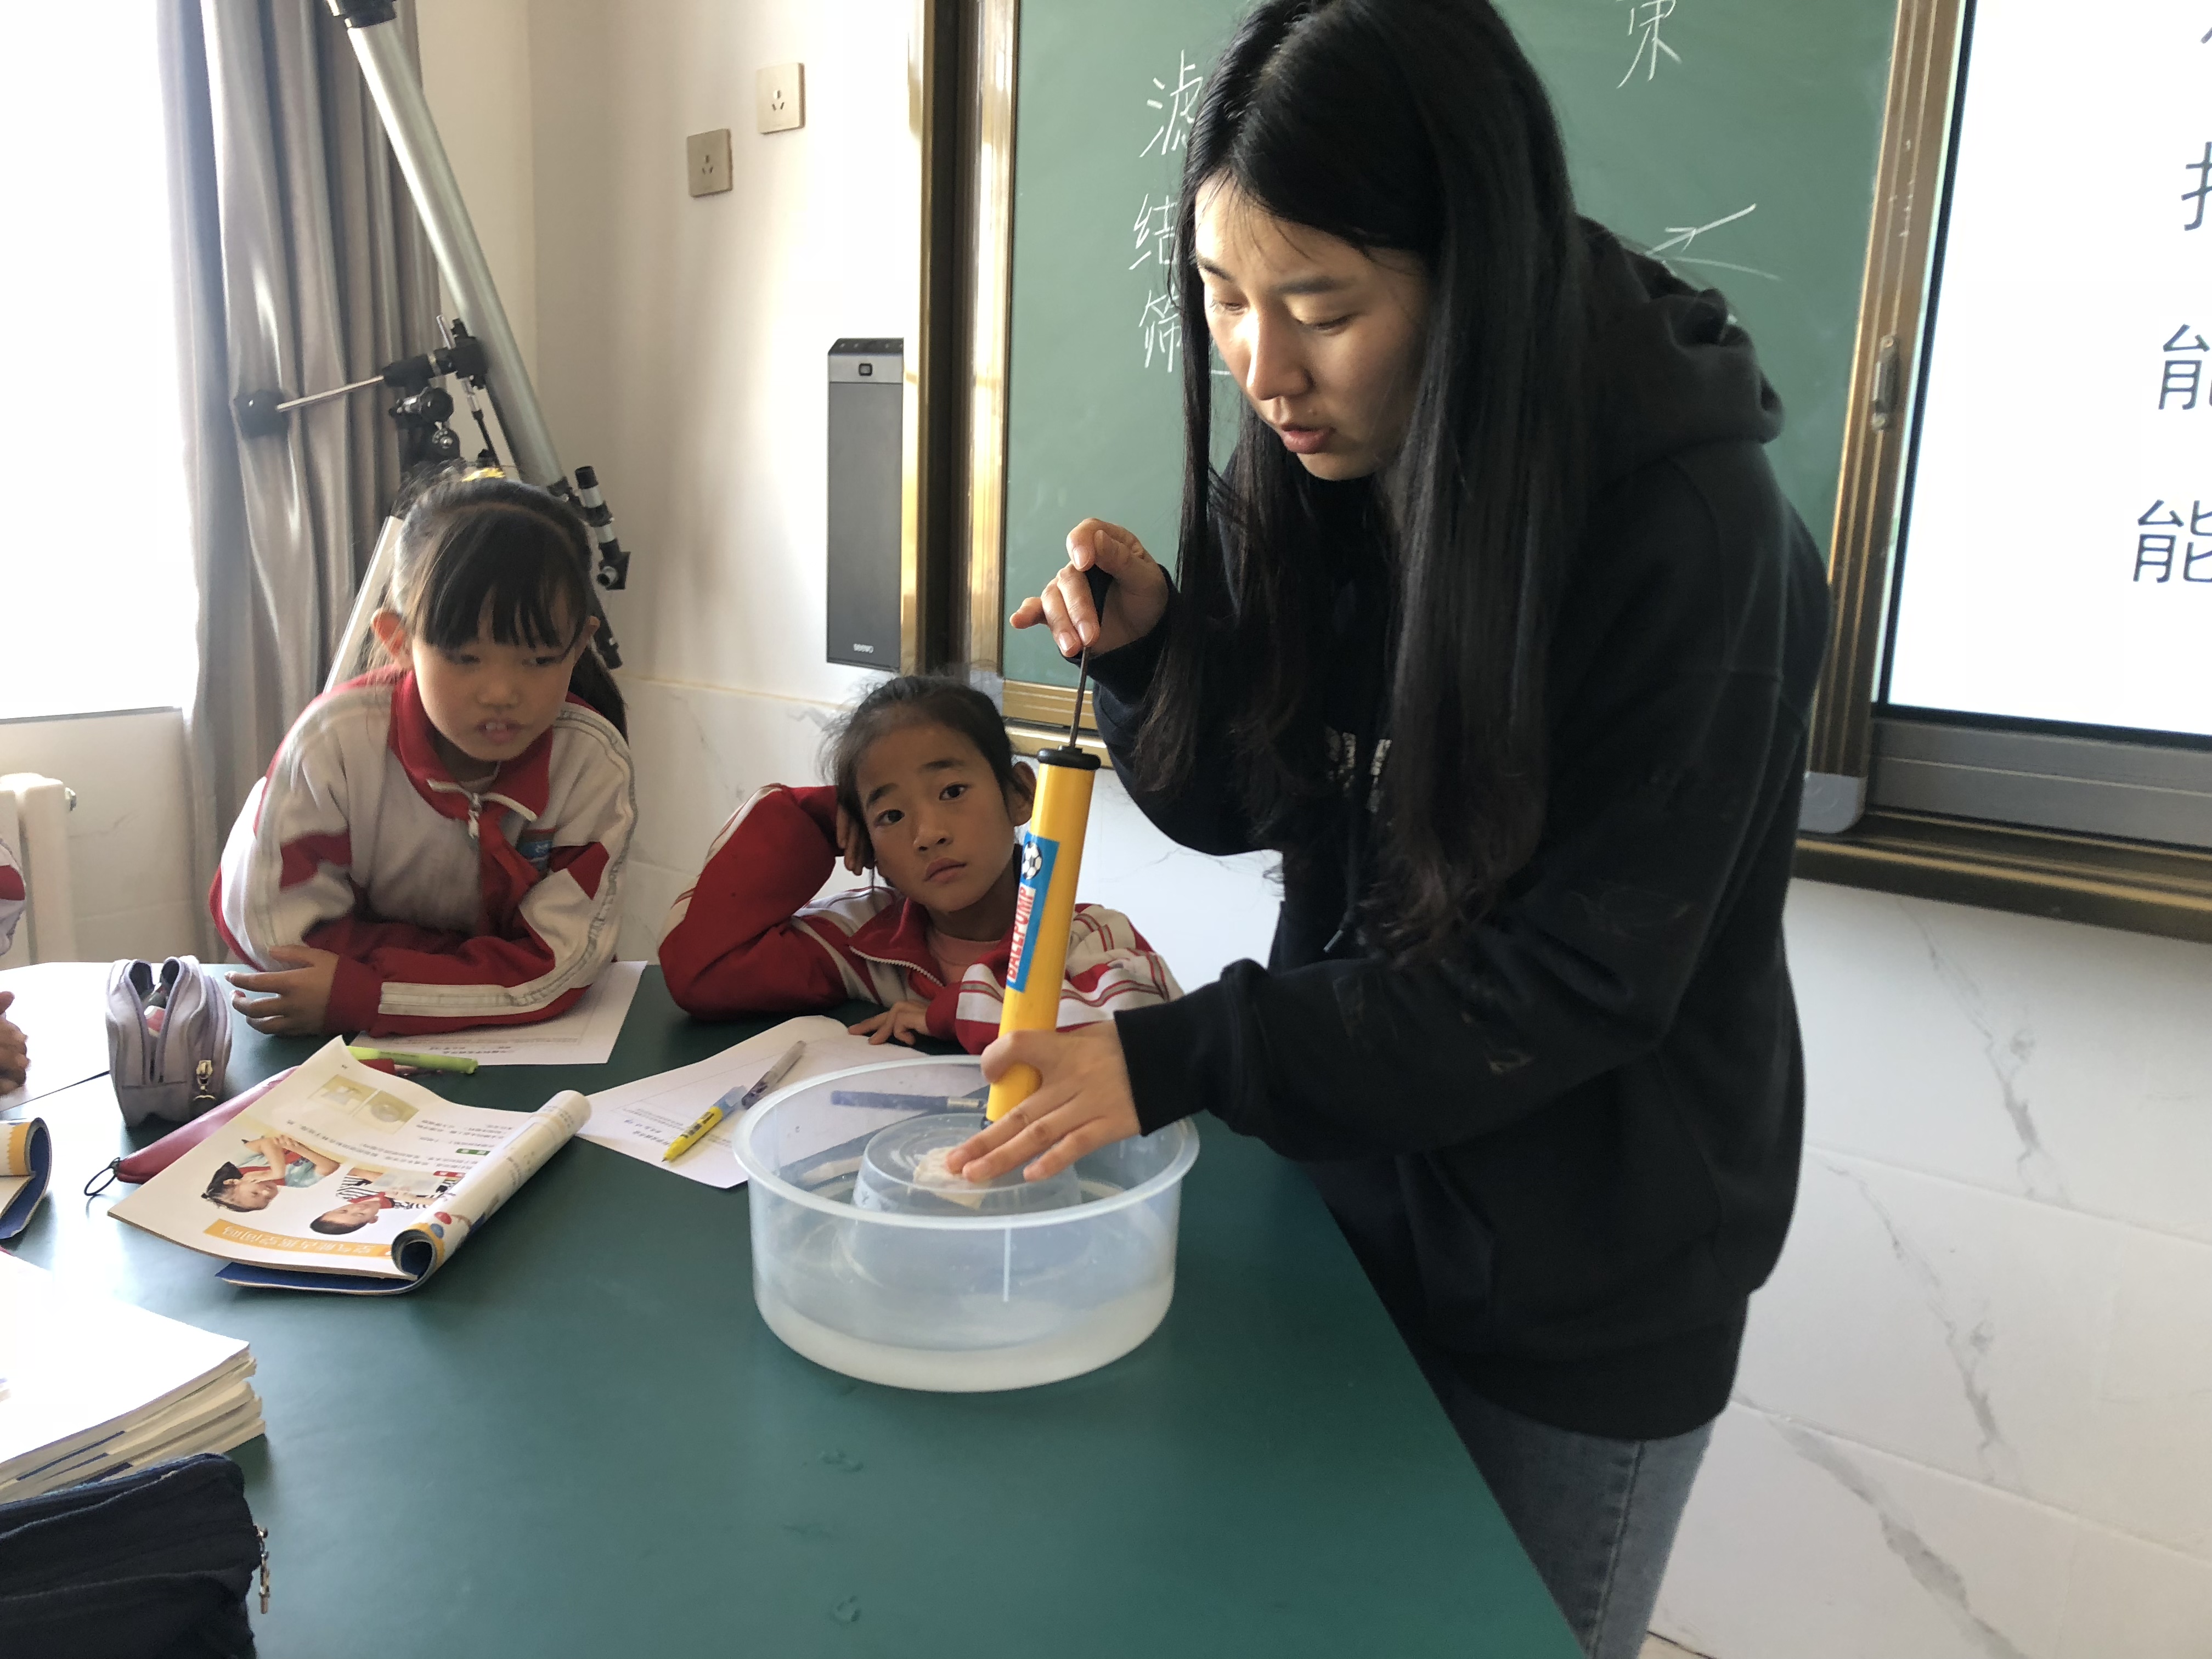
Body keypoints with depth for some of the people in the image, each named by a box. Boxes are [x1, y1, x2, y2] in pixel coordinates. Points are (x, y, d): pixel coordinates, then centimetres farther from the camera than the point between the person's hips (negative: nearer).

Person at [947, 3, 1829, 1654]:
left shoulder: (1692, 533, -25)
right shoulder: (1306, 475, -8)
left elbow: (1579, 980, -23)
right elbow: (1239, 803, 1)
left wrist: (1182, 1058, -27)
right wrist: (1148, 642, -19)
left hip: (1584, 1293, -5)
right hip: (1344, 1185, 5)